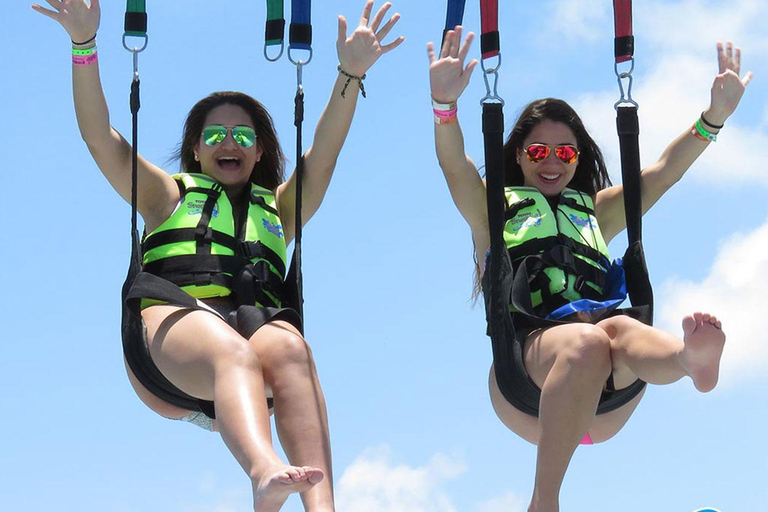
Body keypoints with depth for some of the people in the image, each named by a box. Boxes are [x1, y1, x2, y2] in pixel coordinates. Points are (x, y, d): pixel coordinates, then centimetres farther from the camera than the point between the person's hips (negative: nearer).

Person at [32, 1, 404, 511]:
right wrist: (84, 45, 5)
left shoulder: (278, 207, 34)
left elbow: (324, 153, 19)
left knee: (288, 347, -35)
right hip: (173, 317, -2)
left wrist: (351, 73, 3)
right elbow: (99, 135, 19)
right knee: (232, 352, -37)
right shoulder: (168, 196, 31)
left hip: (256, 321, 2)